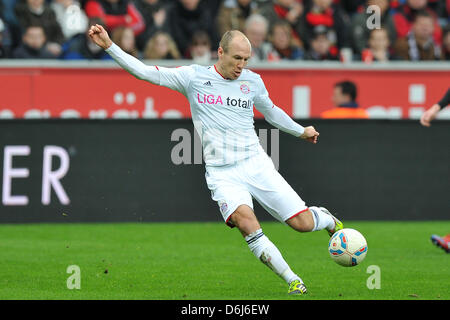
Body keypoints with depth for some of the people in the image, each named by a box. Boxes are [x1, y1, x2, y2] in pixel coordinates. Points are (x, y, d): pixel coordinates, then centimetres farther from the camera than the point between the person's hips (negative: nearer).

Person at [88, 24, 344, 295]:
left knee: (303, 223, -6)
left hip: (256, 164, 2)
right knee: (244, 219, -31)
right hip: (222, 173, -2)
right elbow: (144, 72, -2)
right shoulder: (194, 77, 0)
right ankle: (293, 281, -21)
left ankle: (327, 219, 33)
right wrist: (109, 46, -11)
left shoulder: (253, 81, 7)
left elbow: (271, 111, 27)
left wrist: (301, 132, 40)